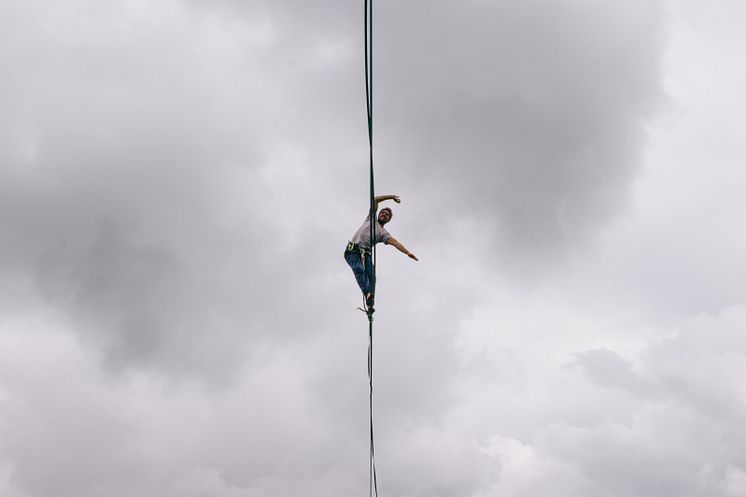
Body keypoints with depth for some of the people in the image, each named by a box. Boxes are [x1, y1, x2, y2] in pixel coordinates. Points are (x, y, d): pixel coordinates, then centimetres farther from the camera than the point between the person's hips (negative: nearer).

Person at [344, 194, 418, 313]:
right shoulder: (371, 219, 23)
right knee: (359, 269, -28)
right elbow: (375, 200, 20)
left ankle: (370, 304, -27)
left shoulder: (384, 233, 20)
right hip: (352, 250, -1)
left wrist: (407, 252, -12)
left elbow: (395, 242, 3)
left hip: (365, 253, 1)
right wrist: (391, 196, 20)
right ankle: (367, 294, -40)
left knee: (371, 275, -20)